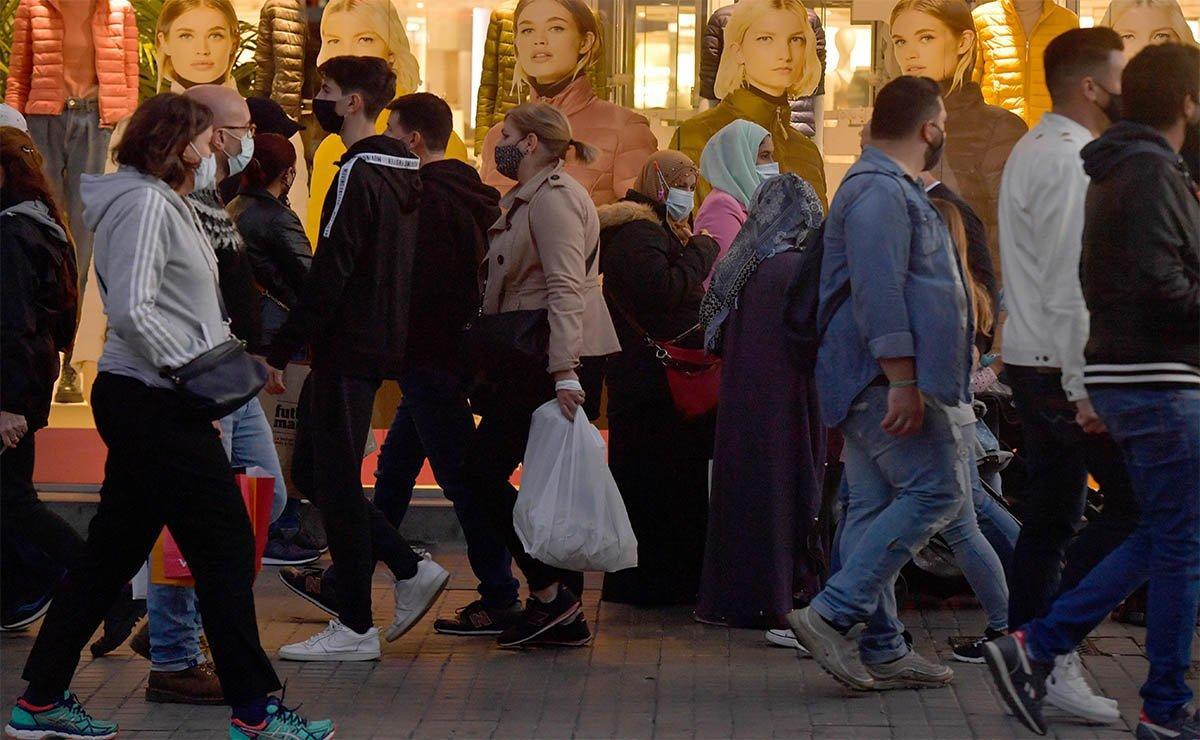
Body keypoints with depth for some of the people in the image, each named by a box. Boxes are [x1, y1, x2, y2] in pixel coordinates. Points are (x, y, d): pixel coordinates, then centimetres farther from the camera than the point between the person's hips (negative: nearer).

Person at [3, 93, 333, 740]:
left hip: (146, 402, 10)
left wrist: (220, 350, 8)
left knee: (115, 550, 13)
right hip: (153, 403, -10)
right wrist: (190, 368, -16)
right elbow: (132, 309, -23)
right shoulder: (145, 203, -14)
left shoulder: (164, 202, 18)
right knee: (226, 547, -5)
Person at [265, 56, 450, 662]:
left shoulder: (359, 174, -16)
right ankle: (411, 571, 15)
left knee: (335, 481, -2)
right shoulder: (402, 171, 14)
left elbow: (328, 276, -21)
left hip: (348, 351, -10)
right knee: (311, 472, 16)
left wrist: (281, 351, -17)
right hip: (382, 348, 10)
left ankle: (354, 629, 4)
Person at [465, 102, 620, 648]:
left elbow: (566, 289, -21)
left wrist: (564, 372, -27)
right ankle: (567, 616, 10)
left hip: (545, 357, -10)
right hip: (533, 358, 10)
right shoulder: (531, 198, 21)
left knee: (484, 470, -9)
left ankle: (551, 594, -8)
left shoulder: (552, 198, -11)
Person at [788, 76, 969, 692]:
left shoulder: (891, 189, 22)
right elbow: (878, 293, -22)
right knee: (935, 490, -12)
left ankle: (880, 649, 10)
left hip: (877, 384, 11)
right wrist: (903, 381, -25)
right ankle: (832, 614, -15)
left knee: (875, 507, 8)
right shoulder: (881, 191, -14)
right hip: (886, 379, -11)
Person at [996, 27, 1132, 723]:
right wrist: (1085, 389, -21)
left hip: (1034, 363, 10)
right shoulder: (1071, 163, -16)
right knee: (1137, 504, -7)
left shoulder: (1034, 150, 17)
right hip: (1068, 367, -10)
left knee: (1051, 519, 11)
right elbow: (1069, 286, -21)